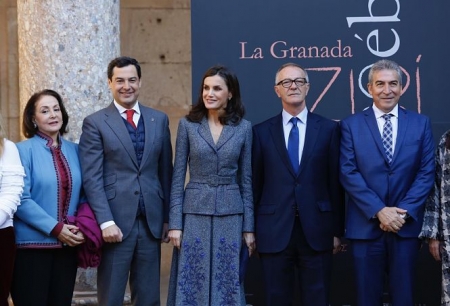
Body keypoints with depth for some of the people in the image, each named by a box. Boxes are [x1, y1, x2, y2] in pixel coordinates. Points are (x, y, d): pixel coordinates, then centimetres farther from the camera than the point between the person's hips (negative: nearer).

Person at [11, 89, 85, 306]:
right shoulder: (23, 150, -5)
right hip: (32, 244, -5)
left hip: (67, 244, 5)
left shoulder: (74, 150, 11)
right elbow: (21, 199, -12)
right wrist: (55, 228, -16)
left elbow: (82, 193, 14)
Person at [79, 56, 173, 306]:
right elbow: (92, 178, -7)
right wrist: (106, 222, -16)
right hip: (116, 222, -3)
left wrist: (167, 218, 9)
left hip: (151, 222, 4)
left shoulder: (159, 119, 11)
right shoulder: (95, 123, -1)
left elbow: (166, 172, 13)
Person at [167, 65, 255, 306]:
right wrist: (174, 223, -6)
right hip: (195, 214, -1)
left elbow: (246, 181, 6)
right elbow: (177, 178, 1)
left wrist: (249, 227, 3)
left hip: (230, 216, 1)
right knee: (191, 285, 1)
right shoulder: (187, 124, 1)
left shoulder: (243, 128, 3)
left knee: (227, 285, 5)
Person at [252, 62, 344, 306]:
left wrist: (337, 230, 2)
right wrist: (253, 231, 4)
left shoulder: (329, 129, 4)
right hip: (274, 231, 0)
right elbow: (256, 184, 6)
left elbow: (335, 182, 4)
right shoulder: (261, 132, 5)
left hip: (316, 231, 0)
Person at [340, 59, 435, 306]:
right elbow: (348, 173, -4)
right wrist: (379, 211, -13)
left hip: (406, 225, 1)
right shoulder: (351, 125, 3)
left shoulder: (421, 123, 6)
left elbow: (426, 172, 1)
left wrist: (404, 211, -11)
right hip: (366, 225, -1)